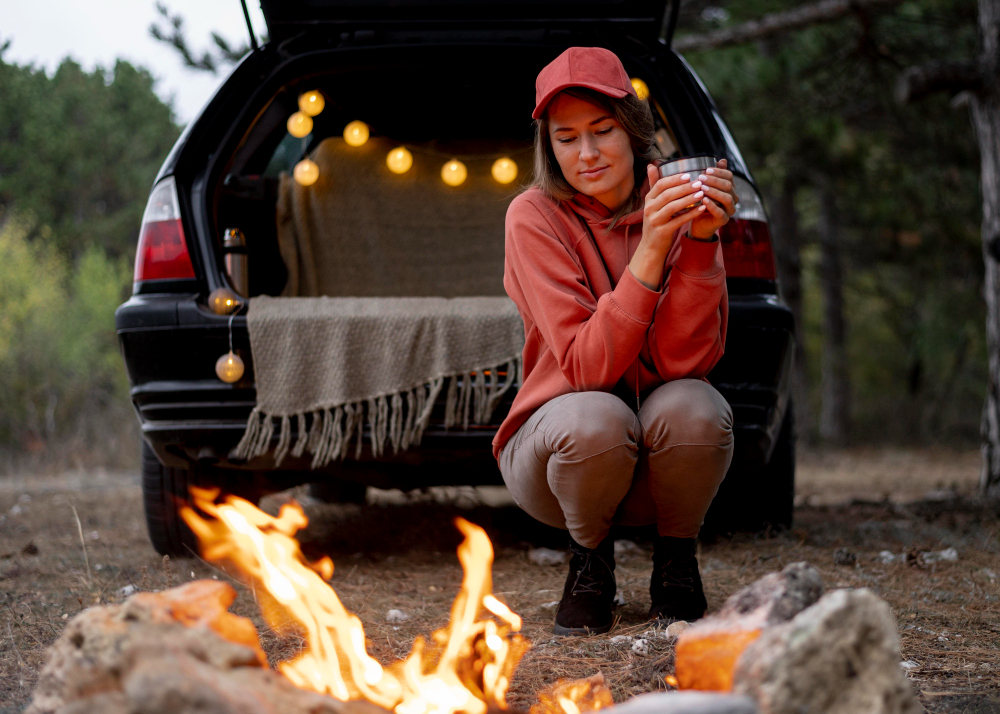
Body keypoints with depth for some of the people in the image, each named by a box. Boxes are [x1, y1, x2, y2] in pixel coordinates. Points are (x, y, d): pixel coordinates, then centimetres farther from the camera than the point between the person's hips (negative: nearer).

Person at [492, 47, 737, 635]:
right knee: (597, 418, -35)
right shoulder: (536, 218, -15)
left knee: (692, 406, -31)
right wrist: (649, 250, -34)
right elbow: (588, 368, -25)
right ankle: (590, 560, -3)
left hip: (661, 457, 2)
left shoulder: (680, 208, -8)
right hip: (561, 443, -2)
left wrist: (701, 241, -29)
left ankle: (676, 561, -2)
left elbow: (686, 359, -19)